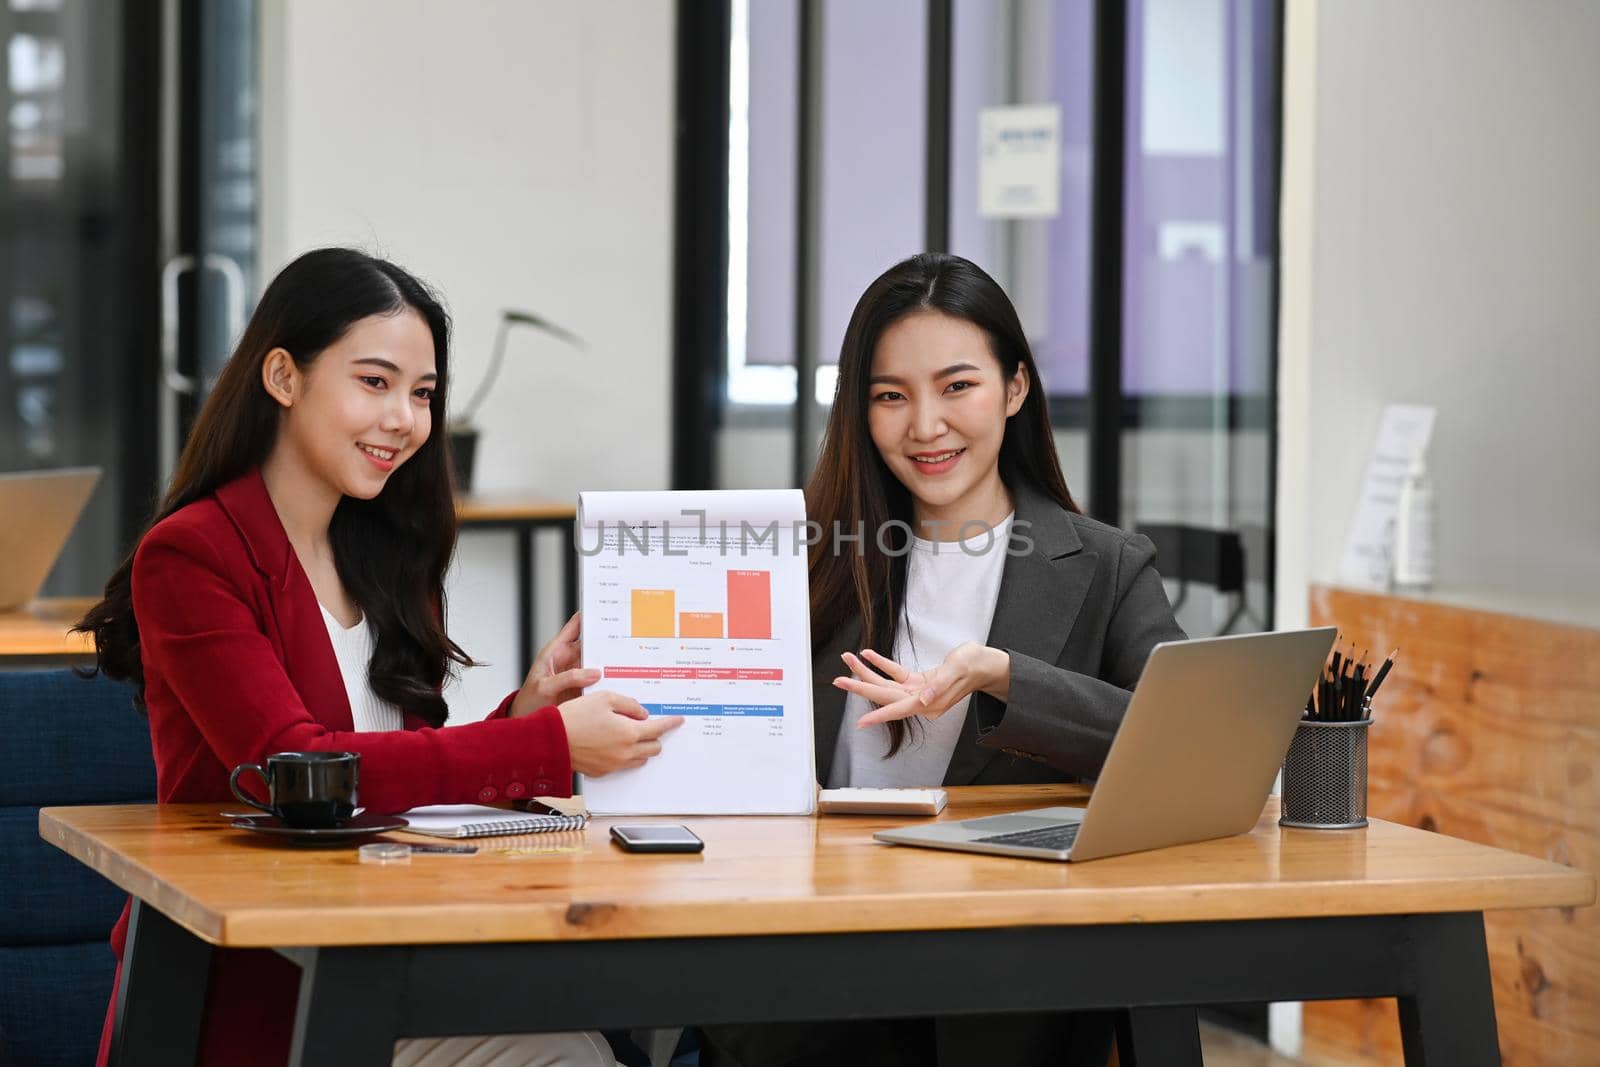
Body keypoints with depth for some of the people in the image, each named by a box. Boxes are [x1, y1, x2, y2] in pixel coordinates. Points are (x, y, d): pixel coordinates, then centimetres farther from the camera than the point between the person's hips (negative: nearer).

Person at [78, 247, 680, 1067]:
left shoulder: (384, 554, 16)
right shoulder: (188, 558, -7)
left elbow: (410, 783, 13)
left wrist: (525, 710, -7)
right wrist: (548, 744, -20)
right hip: (250, 993, -6)